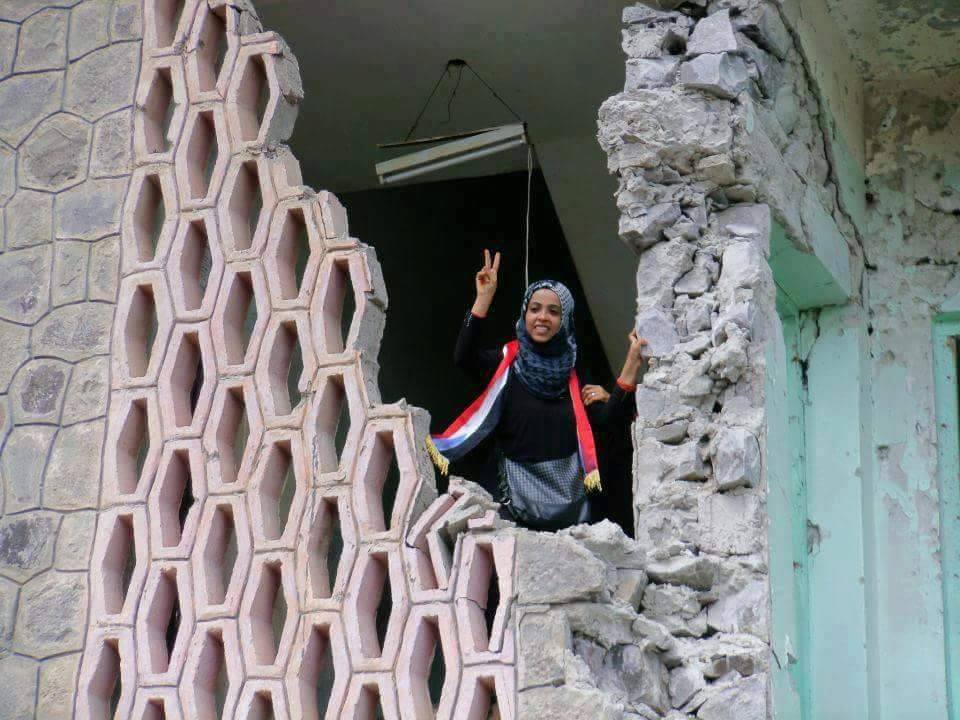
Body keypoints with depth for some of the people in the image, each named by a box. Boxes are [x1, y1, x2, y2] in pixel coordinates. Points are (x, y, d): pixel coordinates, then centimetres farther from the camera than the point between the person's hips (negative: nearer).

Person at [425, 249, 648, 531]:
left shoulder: (571, 373, 10)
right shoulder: (507, 362, 2)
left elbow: (605, 418, -2)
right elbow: (464, 357, -18)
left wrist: (631, 368, -11)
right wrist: (484, 298, -24)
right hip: (516, 489, -3)